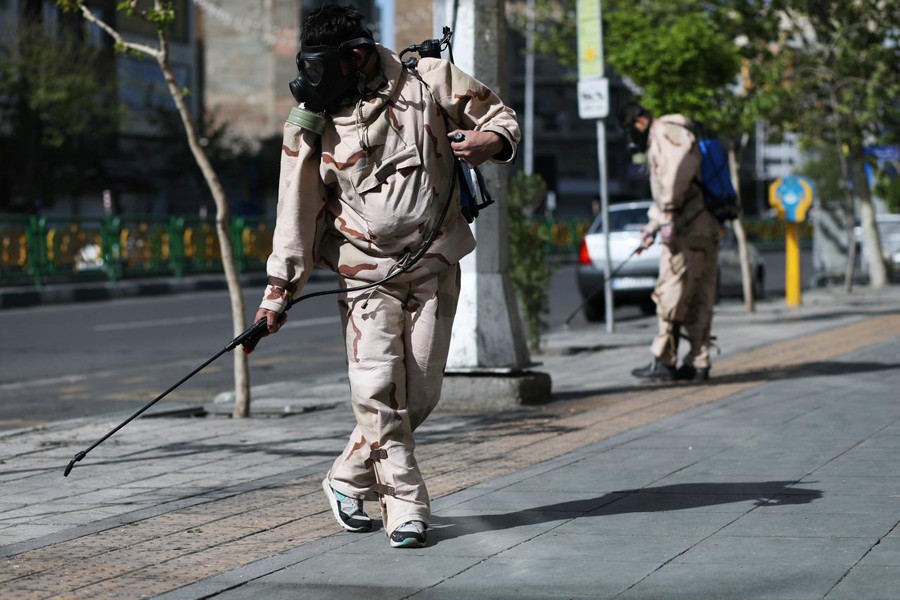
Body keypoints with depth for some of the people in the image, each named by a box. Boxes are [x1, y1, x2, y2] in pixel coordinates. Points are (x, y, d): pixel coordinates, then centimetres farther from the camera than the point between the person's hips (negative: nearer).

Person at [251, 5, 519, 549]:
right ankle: (406, 508, -5)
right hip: (367, 274, 0)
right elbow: (298, 210, 0)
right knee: (378, 390, -14)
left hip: (434, 268, 1)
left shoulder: (430, 81, -4)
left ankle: (348, 482, 20)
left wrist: (491, 141, -16)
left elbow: (501, 116, 8)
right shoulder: (313, 124, -2)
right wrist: (280, 289, -2)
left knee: (420, 394, 1)